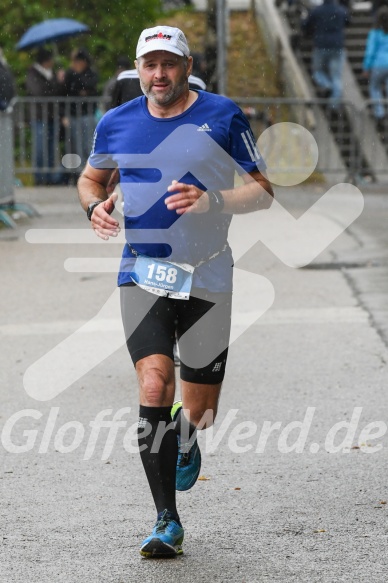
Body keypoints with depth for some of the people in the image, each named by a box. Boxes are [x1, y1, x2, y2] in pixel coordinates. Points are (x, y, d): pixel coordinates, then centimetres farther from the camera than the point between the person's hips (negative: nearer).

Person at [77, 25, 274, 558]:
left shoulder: (222, 116, -4)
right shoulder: (116, 124, 4)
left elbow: (263, 192, -3)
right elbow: (91, 177, 22)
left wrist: (211, 201, -21)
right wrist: (96, 205, -2)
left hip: (208, 279, 0)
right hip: (143, 275, 1)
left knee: (199, 412, 6)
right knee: (154, 385, -20)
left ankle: (187, 437, 47)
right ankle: (167, 521, -13)